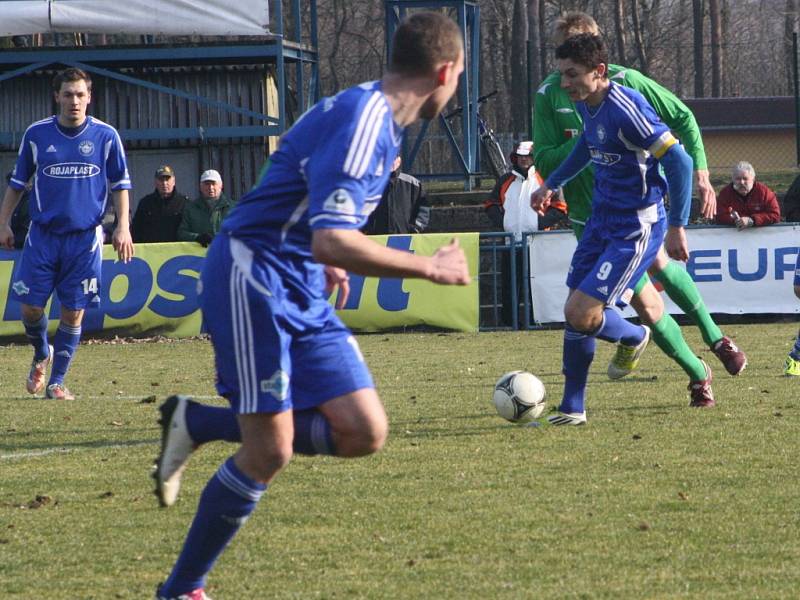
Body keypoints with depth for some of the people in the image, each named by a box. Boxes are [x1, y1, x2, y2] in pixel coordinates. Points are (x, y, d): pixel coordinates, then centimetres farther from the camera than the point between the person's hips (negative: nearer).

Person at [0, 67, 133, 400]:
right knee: (30, 307, -2)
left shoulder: (105, 136, -1)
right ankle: (41, 355, 29)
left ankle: (57, 382, 12)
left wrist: (123, 227, -1)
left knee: (73, 312, -1)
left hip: (85, 237, -1)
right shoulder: (37, 134, 1)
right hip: (43, 234, 1)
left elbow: (120, 184, 7)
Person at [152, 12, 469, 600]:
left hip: (302, 290, 9)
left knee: (363, 433, -1)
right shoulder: (360, 124, -20)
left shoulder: (377, 119, 11)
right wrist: (430, 268, -21)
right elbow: (333, 243, -29)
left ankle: (197, 423, 11)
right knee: (269, 452, -10)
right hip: (253, 280, -9)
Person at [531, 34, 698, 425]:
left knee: (580, 315, -13)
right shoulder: (586, 103, 3)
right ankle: (572, 408, 18)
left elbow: (678, 160, -22)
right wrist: (551, 184, 28)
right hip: (601, 220, 9)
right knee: (575, 311, 7)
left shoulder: (625, 109, -24)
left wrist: (677, 227, -20)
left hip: (636, 230, -9)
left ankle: (634, 338, 19)